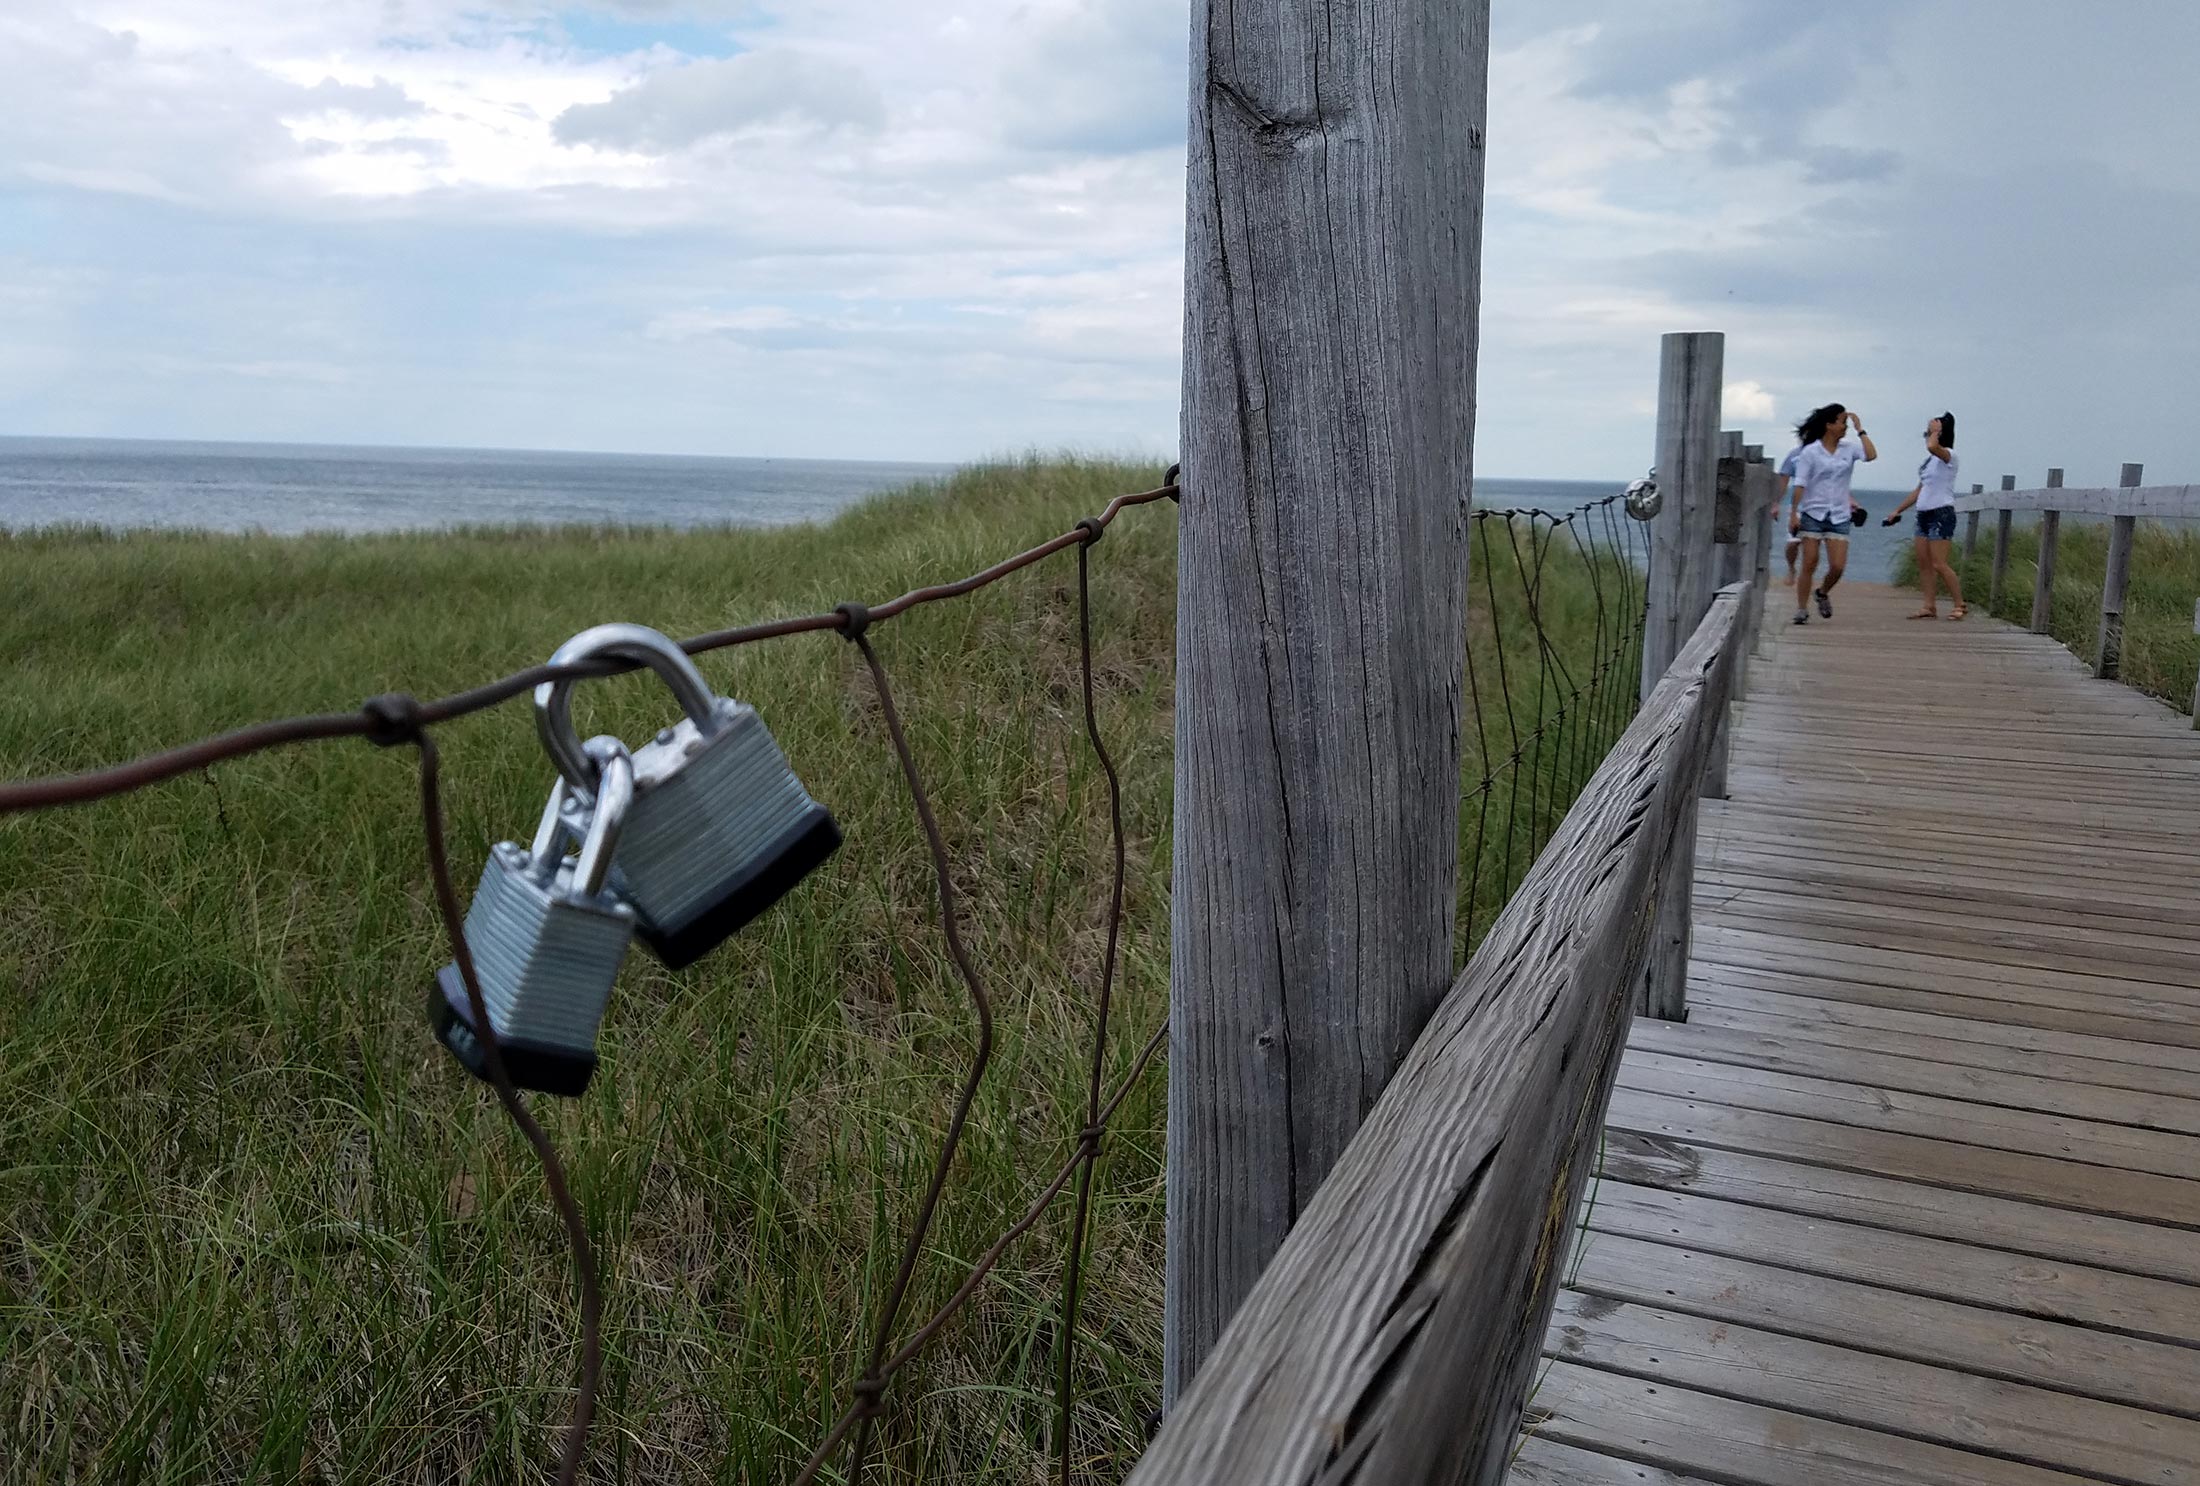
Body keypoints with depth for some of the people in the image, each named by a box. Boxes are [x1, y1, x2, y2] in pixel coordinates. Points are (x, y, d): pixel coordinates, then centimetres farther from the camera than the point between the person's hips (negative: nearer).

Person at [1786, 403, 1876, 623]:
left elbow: (1871, 455, -12)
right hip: (1813, 513, -3)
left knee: (1838, 566, -5)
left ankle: (1823, 593, 25)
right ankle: (1802, 610, 6)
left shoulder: (1849, 449, 6)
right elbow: (1799, 484, -5)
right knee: (1809, 564, -2)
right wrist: (1793, 513, -10)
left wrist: (1860, 429, -6)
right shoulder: (1810, 452, -2)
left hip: (1839, 516, 3)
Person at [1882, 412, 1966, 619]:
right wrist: (1898, 510, 23)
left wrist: (1937, 431, -14)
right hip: (1924, 514, 9)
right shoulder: (1930, 460, 18)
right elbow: (1919, 491, 23)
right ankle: (1930, 607, 4)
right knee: (1924, 563, 4)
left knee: (1938, 564, -11)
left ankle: (1960, 605, -3)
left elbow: (1932, 446, -33)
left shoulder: (1948, 455, -9)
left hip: (1941, 514, -9)